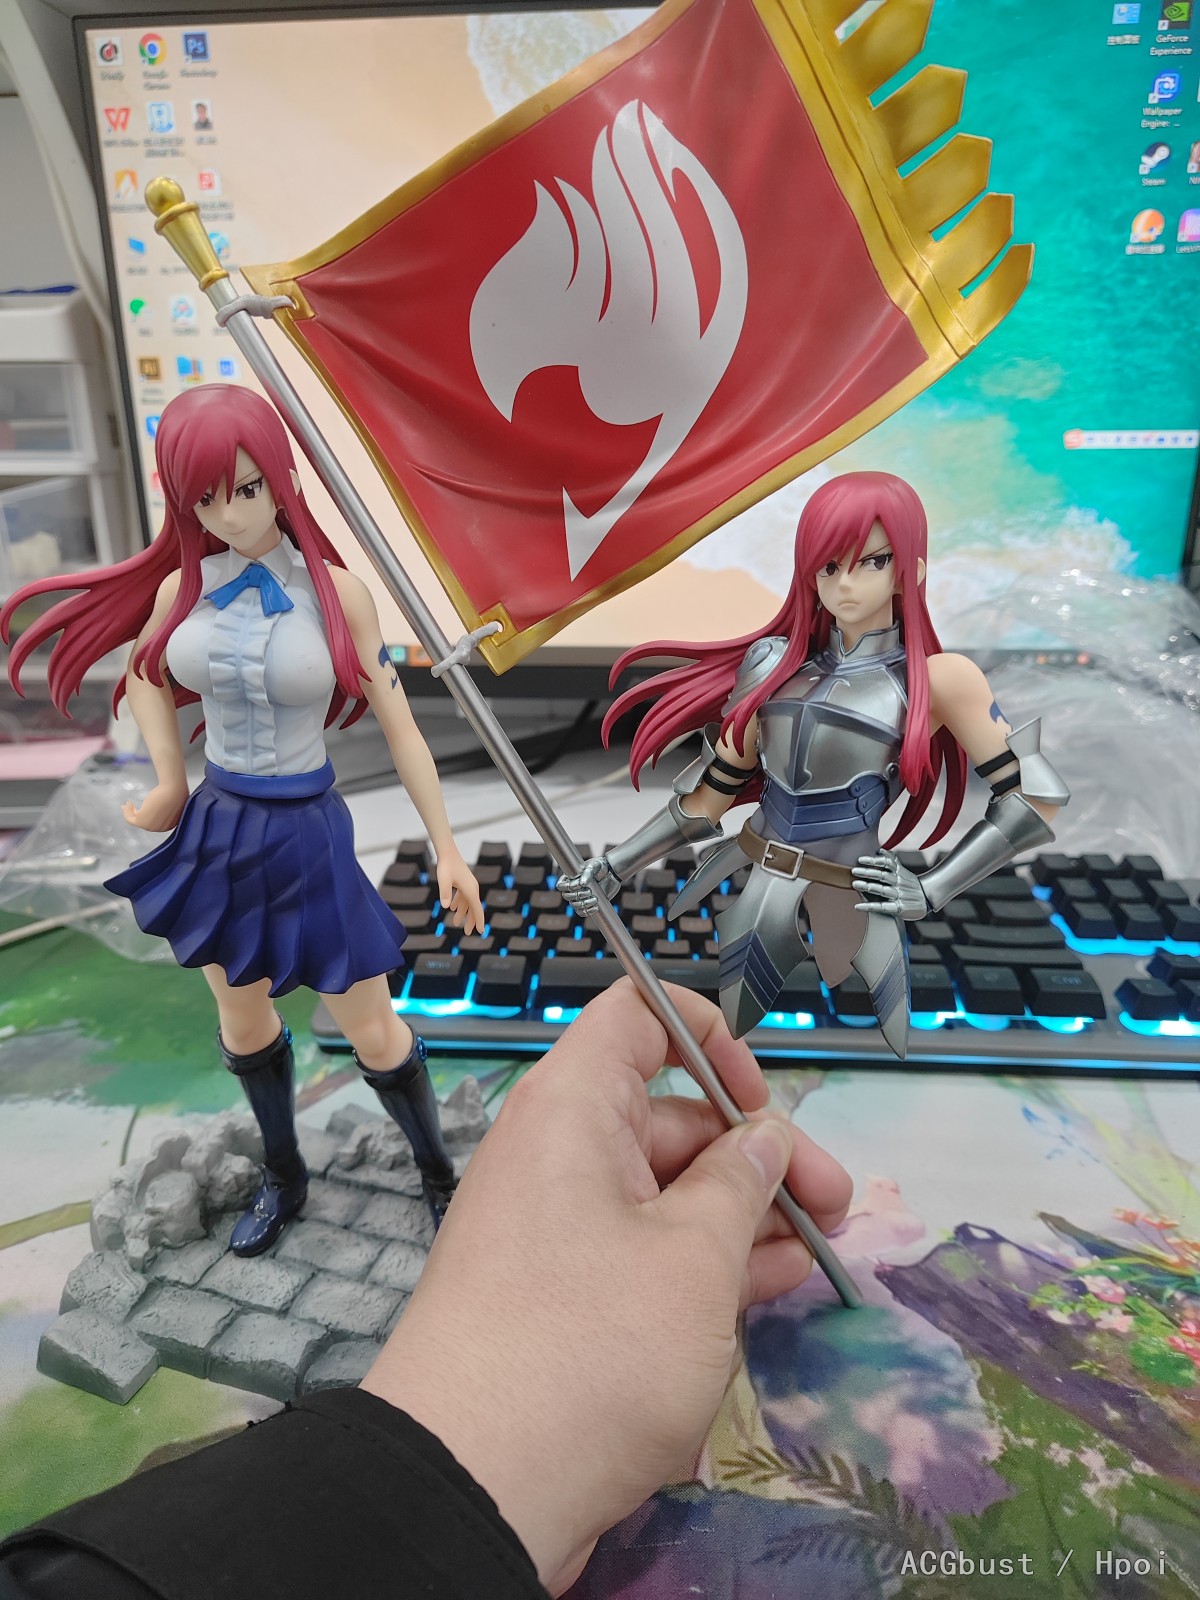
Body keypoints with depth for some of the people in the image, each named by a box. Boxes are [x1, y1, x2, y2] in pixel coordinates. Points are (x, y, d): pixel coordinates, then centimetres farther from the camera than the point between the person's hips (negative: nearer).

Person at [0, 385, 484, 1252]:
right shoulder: (183, 588, -4)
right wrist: (171, 785, 10)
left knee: (373, 1034, 3)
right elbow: (145, 676, 18)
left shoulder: (337, 591, -13)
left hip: (307, 834, -4)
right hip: (220, 829, 4)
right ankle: (284, 1176, 42)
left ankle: (441, 1177, 28)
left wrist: (447, 850, -8)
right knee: (244, 1023, 18)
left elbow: (400, 728, -9)